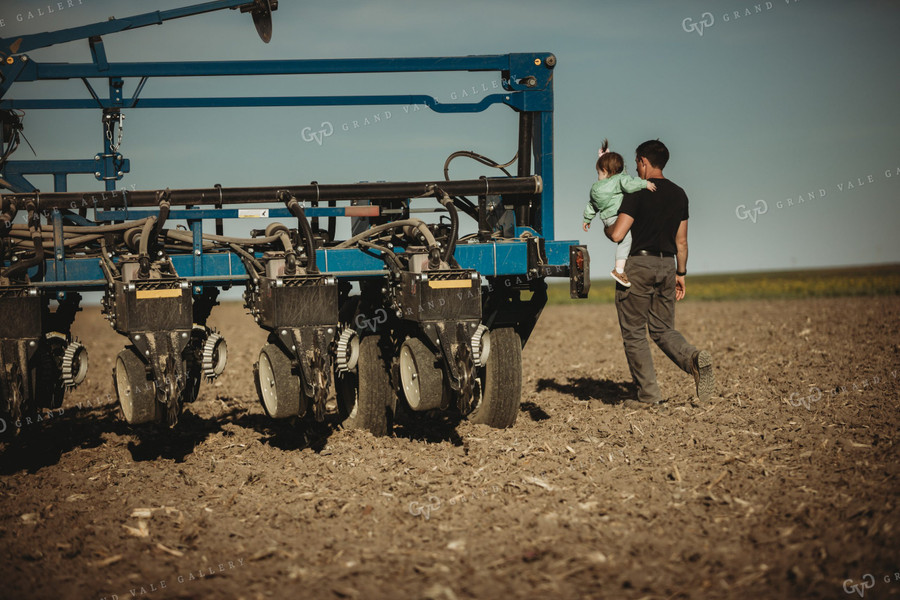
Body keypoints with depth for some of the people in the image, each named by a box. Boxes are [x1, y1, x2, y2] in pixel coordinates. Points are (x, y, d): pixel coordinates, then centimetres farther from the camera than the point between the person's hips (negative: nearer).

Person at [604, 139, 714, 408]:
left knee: (633, 332, 4)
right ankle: (694, 358, -14)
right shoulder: (679, 194, 10)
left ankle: (648, 393, 2)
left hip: (638, 265, -6)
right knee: (663, 328, 14)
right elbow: (681, 240, 12)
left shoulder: (637, 193, -10)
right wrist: (681, 274, 19)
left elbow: (617, 234, -15)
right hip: (667, 265, 6)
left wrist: (606, 227, 7)